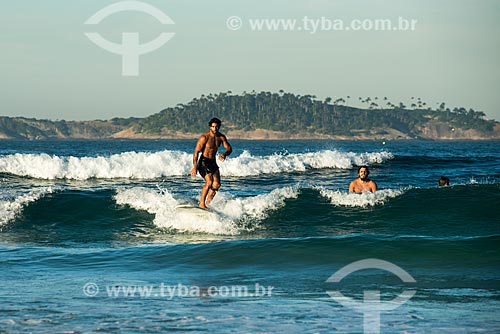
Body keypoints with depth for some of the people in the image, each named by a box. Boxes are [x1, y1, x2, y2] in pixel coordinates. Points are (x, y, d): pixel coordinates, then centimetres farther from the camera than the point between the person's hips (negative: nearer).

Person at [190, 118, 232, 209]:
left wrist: (224, 154, -20)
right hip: (203, 162, -6)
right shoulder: (204, 137, -17)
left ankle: (208, 202, 16)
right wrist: (195, 166, -22)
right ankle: (201, 204, -15)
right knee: (209, 182, -22)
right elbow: (196, 152, -16)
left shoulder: (221, 137, 2)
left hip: (213, 162, 6)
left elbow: (229, 148, 5)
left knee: (217, 184, -4)